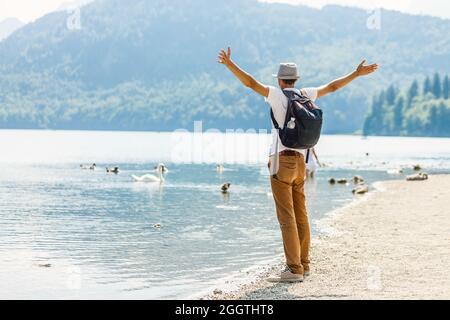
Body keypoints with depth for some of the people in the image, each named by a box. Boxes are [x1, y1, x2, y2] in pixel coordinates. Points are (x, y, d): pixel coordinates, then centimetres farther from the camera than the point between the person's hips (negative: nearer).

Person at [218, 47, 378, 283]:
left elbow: (251, 83, -18)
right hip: (300, 162, 7)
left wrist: (229, 64, -22)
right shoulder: (306, 95, 10)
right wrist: (357, 73, 36)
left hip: (282, 161, -7)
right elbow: (332, 87, 23)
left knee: (287, 217, -9)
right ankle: (303, 265, 21)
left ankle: (294, 270, -13)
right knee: (300, 216, 13)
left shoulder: (278, 95, -7)